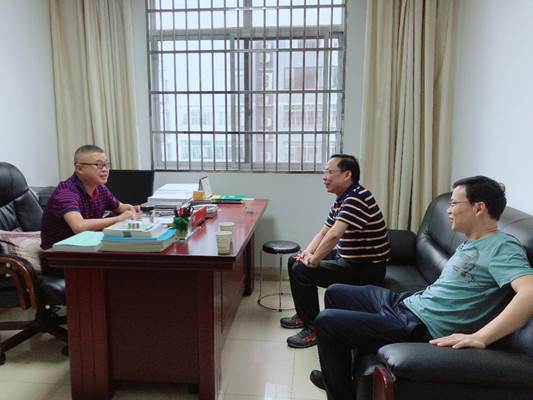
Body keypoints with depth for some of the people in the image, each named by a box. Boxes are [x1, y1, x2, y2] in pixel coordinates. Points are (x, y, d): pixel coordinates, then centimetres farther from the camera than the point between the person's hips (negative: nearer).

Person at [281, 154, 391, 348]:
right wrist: (307, 253, -1)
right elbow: (324, 232, 15)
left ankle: (313, 329, -4)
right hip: (346, 258, 10)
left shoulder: (357, 197, -24)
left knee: (302, 271, -19)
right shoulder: (342, 199, 8)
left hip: (366, 268, -10)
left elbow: (334, 235, -33)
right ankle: (303, 315, 28)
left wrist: (313, 261, -21)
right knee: (295, 261, 13)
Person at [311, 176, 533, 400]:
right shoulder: (471, 243, 14)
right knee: (335, 293, 19)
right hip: (406, 303, 10)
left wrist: (479, 338, -36)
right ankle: (336, 375, 32)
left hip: (418, 327, -10)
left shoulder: (502, 247, -16)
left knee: (326, 321, -12)